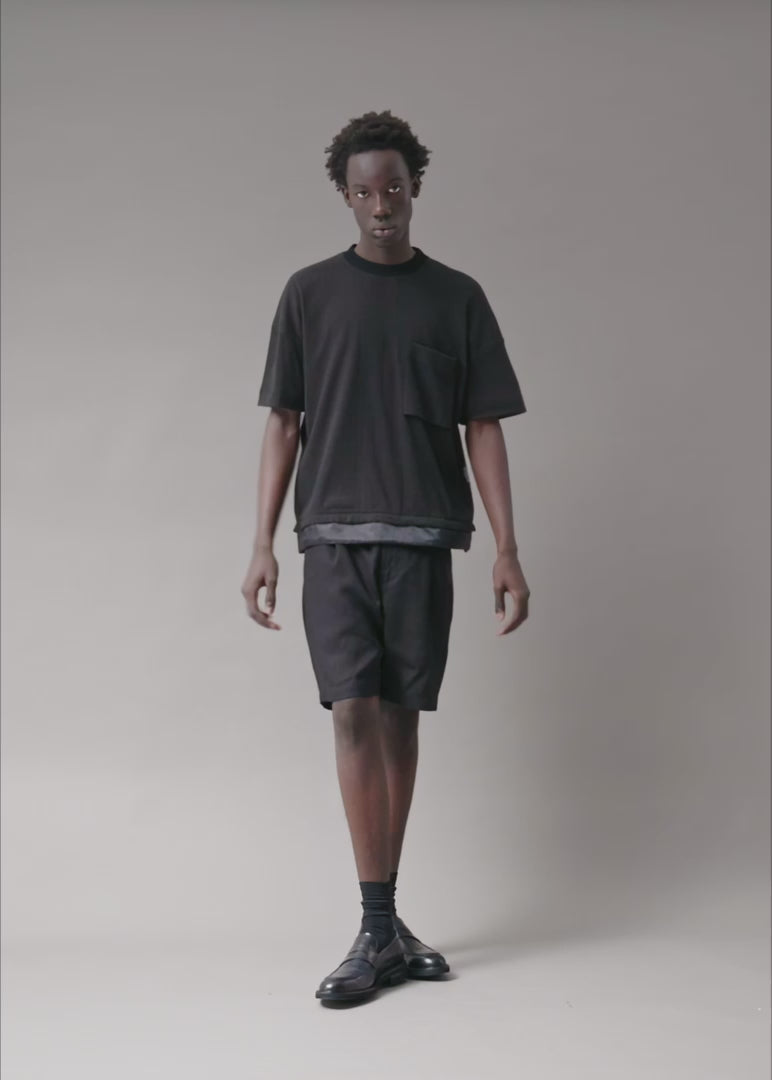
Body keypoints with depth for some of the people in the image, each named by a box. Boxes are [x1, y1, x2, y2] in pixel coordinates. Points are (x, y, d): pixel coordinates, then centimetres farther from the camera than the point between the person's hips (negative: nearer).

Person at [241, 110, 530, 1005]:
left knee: (400, 721, 6)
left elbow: (483, 428, 5)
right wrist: (261, 544, -2)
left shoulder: (457, 297, 7)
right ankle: (378, 930, -4)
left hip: (422, 541, 1)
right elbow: (283, 424, 6)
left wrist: (507, 548, -3)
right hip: (334, 536, -1)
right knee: (354, 715, -9)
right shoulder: (309, 293, 7)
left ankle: (385, 921, 18)